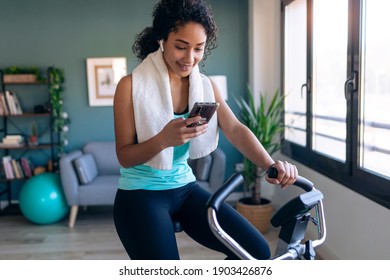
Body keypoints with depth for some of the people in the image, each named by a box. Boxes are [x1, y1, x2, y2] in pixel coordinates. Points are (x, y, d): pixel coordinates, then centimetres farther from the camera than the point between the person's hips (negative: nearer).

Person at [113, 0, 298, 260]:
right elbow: (125, 157, -11)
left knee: (257, 250, -7)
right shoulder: (131, 86, -10)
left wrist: (271, 165, -30)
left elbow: (236, 129, -11)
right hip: (140, 195, -4)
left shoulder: (205, 86, 3)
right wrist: (164, 139, -31)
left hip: (185, 188, 5)